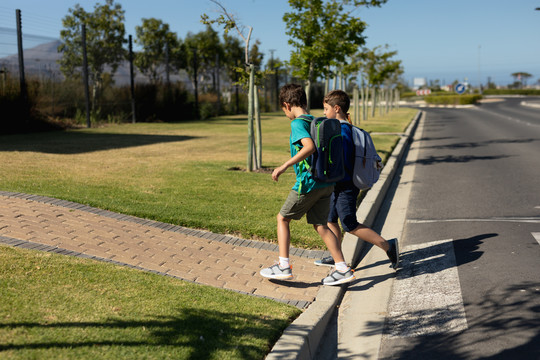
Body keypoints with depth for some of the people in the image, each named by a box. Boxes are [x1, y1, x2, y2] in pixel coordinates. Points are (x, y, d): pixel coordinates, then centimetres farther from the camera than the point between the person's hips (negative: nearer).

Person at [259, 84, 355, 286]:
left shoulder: (298, 123, -11)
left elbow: (309, 146, -29)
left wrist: (284, 166, -29)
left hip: (308, 183, -7)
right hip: (327, 183, 7)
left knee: (283, 218, 9)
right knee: (320, 225, 11)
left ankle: (284, 267, 9)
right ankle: (343, 269, 8)